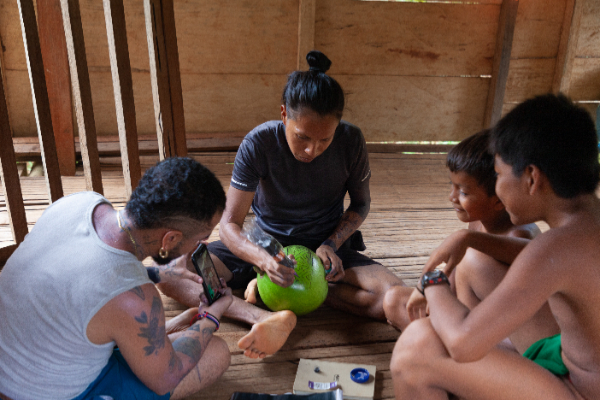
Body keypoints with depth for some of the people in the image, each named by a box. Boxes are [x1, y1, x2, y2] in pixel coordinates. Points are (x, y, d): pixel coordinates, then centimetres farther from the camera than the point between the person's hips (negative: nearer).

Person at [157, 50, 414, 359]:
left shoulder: (351, 141, -17)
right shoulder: (258, 143, -21)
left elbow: (361, 203, 1)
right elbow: (229, 223, -19)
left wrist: (331, 245, -16)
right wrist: (262, 259, -40)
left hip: (325, 246, 1)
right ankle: (271, 319, -39)